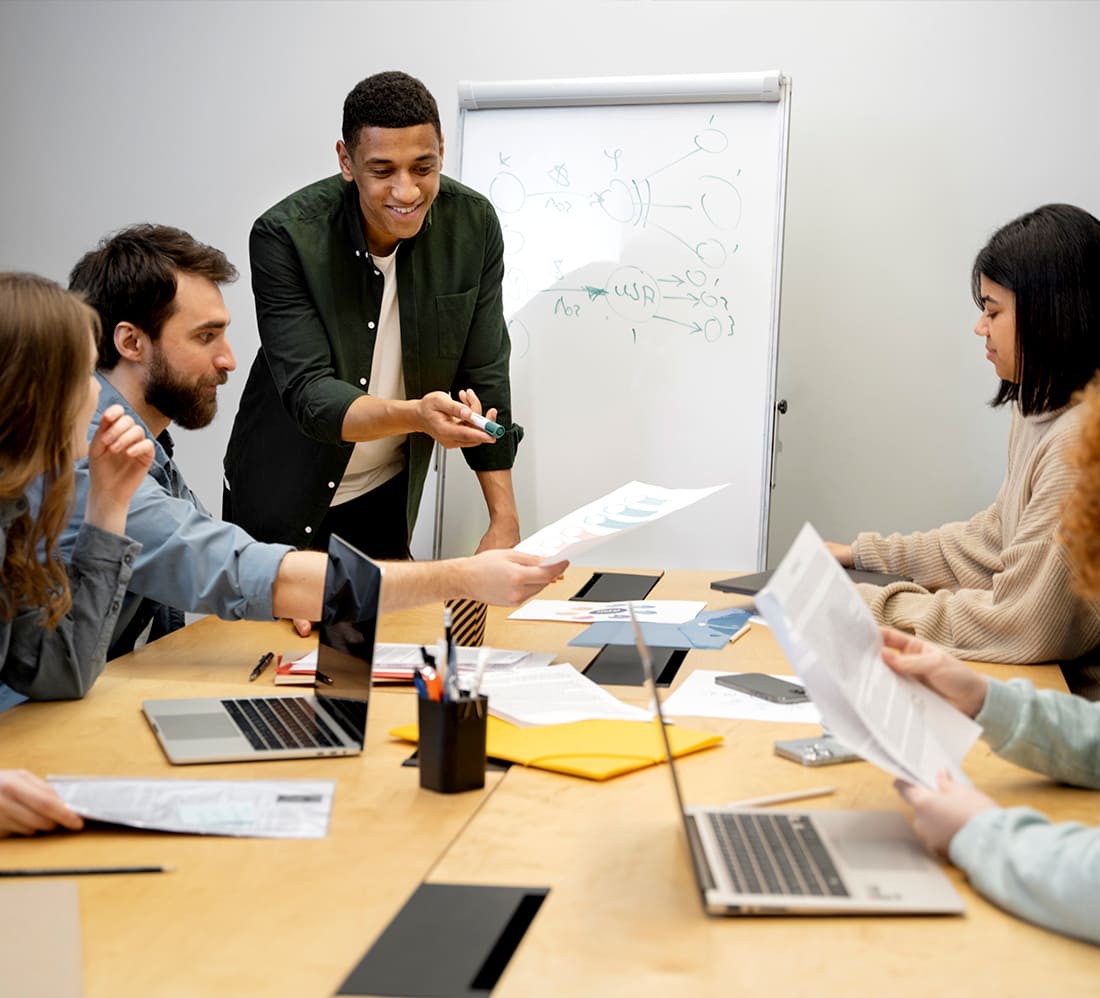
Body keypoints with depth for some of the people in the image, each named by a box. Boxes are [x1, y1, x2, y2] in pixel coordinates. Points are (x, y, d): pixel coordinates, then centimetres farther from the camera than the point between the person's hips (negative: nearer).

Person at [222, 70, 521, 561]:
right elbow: (308, 395, -27)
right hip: (285, 498, -2)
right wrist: (416, 415, -46)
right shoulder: (286, 235, -22)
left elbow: (483, 374, -6)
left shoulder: (473, 224, -12)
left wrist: (504, 519, -8)